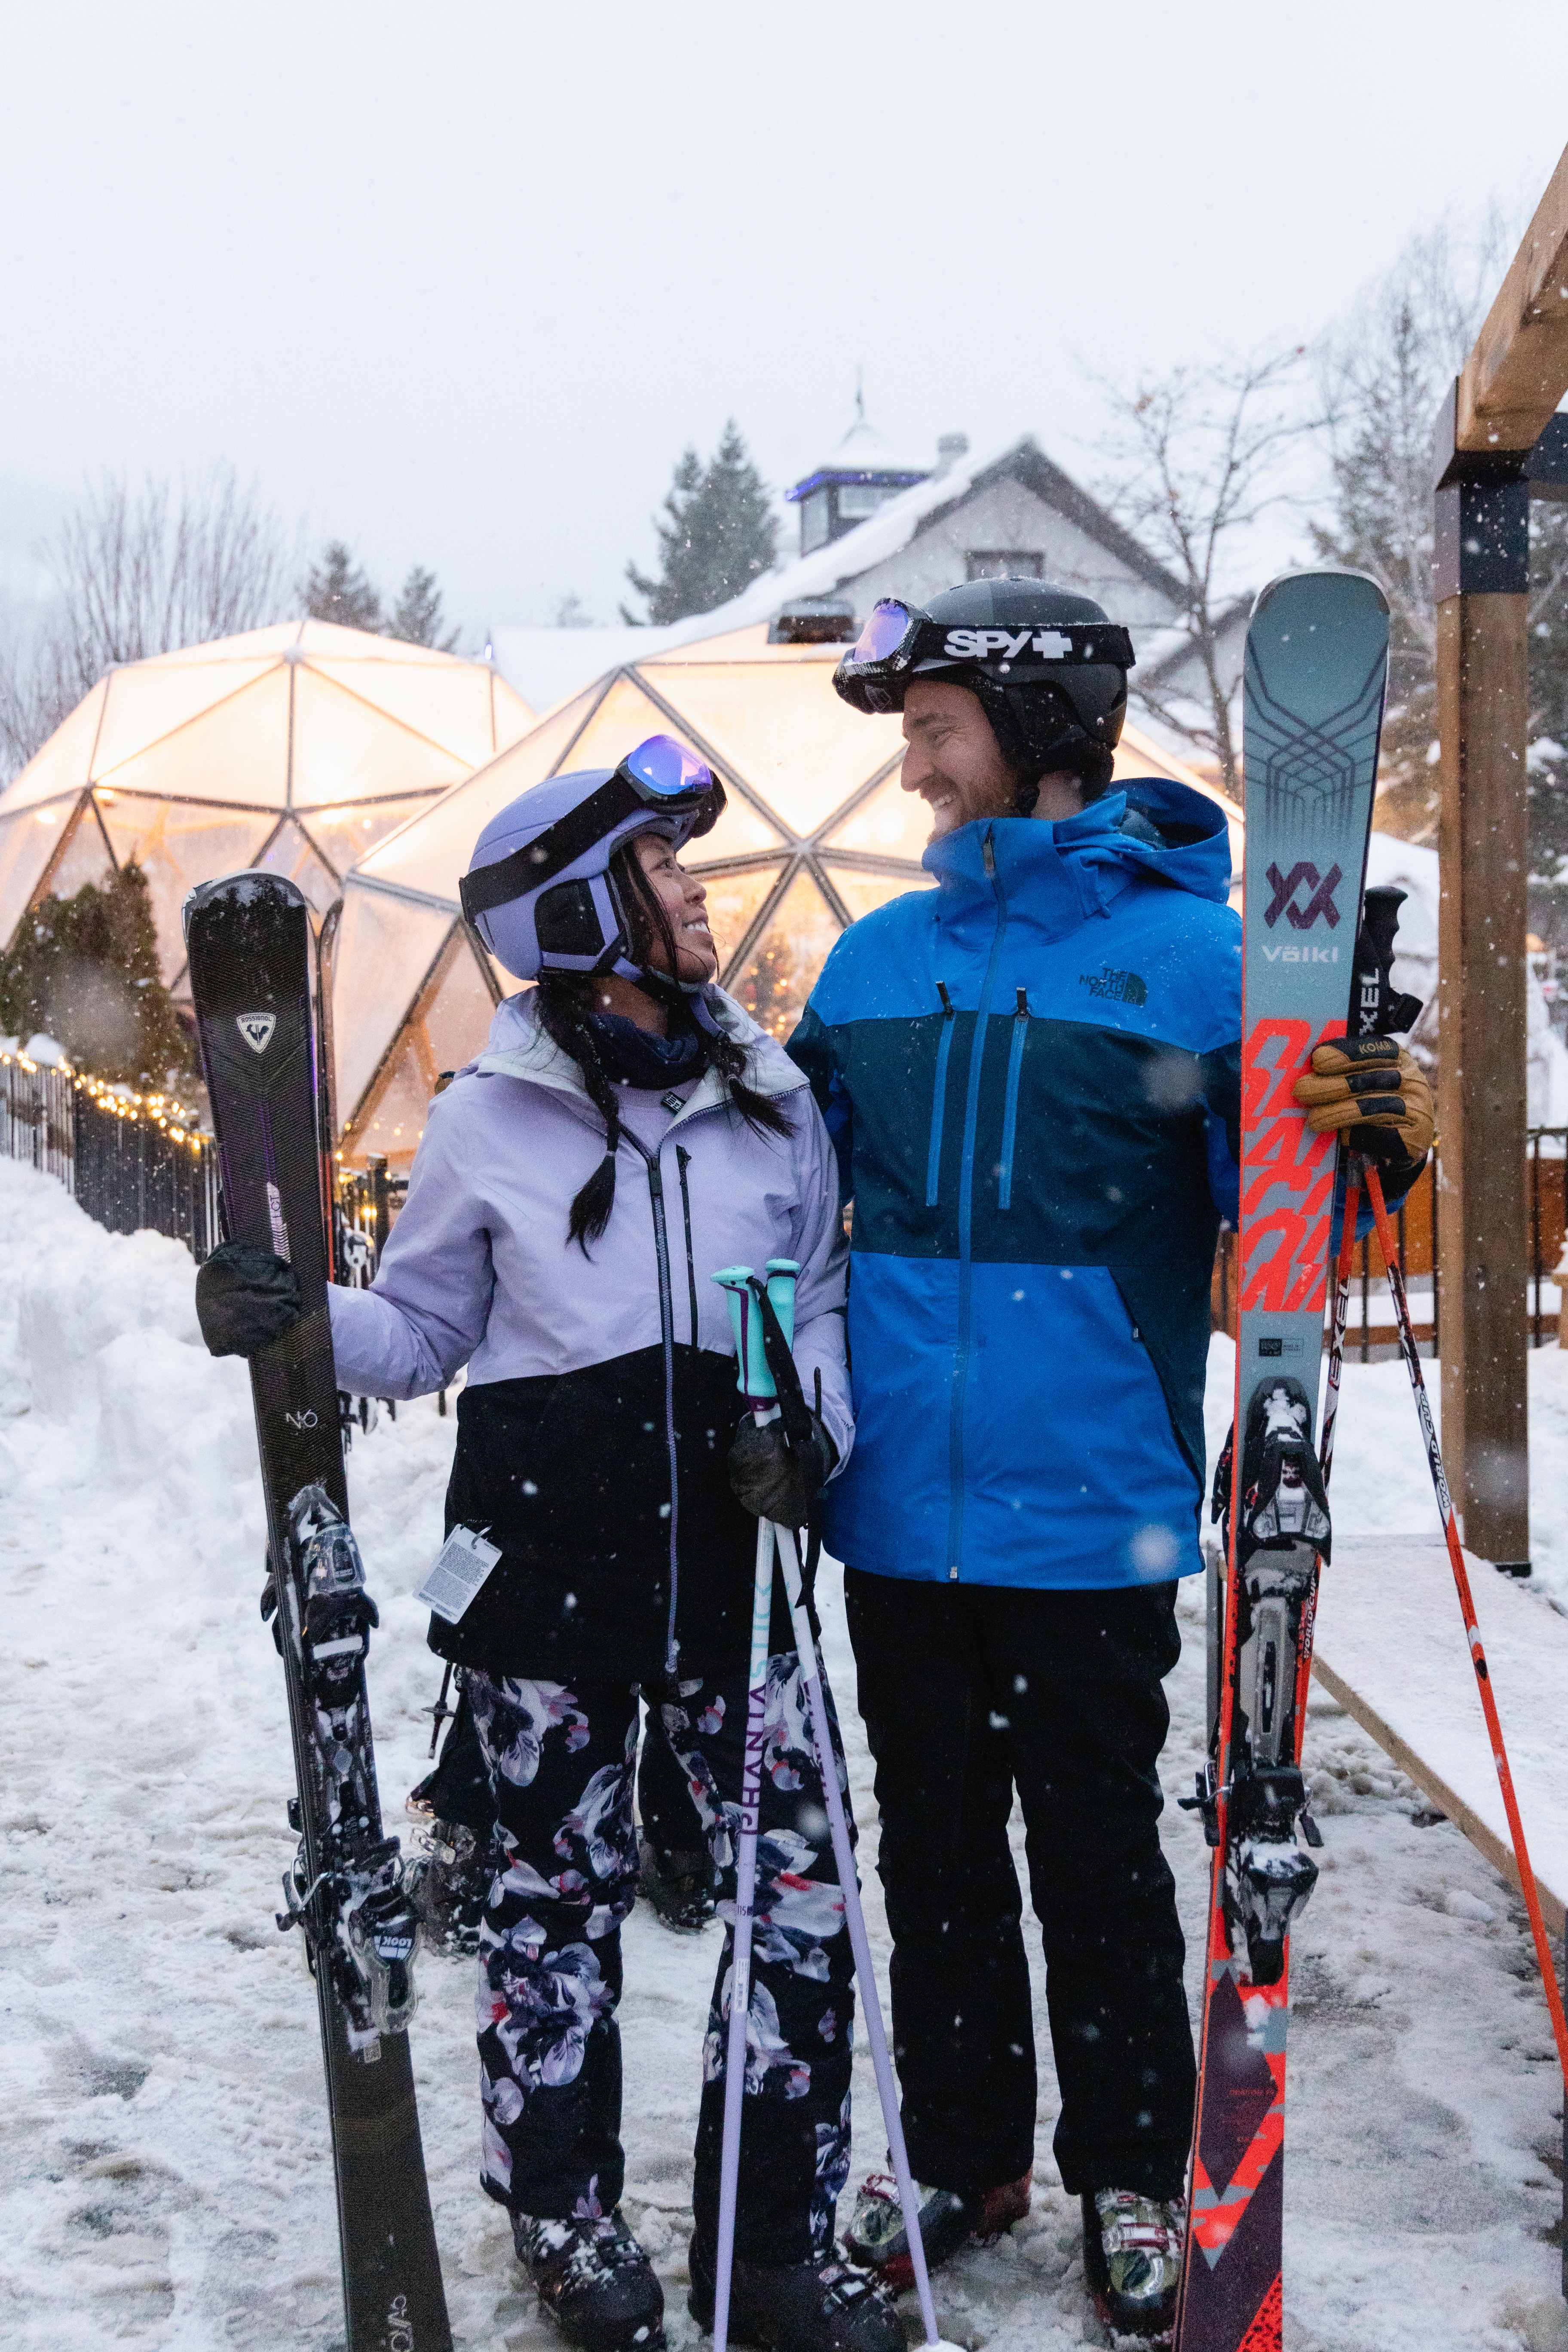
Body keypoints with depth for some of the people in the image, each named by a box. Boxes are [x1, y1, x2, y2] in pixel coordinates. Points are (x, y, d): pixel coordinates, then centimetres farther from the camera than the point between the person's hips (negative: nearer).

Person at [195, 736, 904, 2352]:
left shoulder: (773, 1093, 6)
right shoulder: (489, 1119, -2)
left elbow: (825, 1294, 12)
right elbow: (421, 1333, 5)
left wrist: (804, 1426, -7)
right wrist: (286, 1321, -13)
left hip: (728, 1547, 3)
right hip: (547, 1551, -2)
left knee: (799, 1900, 1)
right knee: (560, 1900, 9)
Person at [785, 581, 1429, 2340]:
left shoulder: (1188, 949, -7)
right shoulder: (877, 958, 7)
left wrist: (1354, 1141, -29)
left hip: (1092, 1513, -4)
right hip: (901, 1511, 4)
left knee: (1097, 1853, 9)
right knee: (935, 1848, 17)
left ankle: (1130, 2172, 29)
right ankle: (960, 2151, 35)